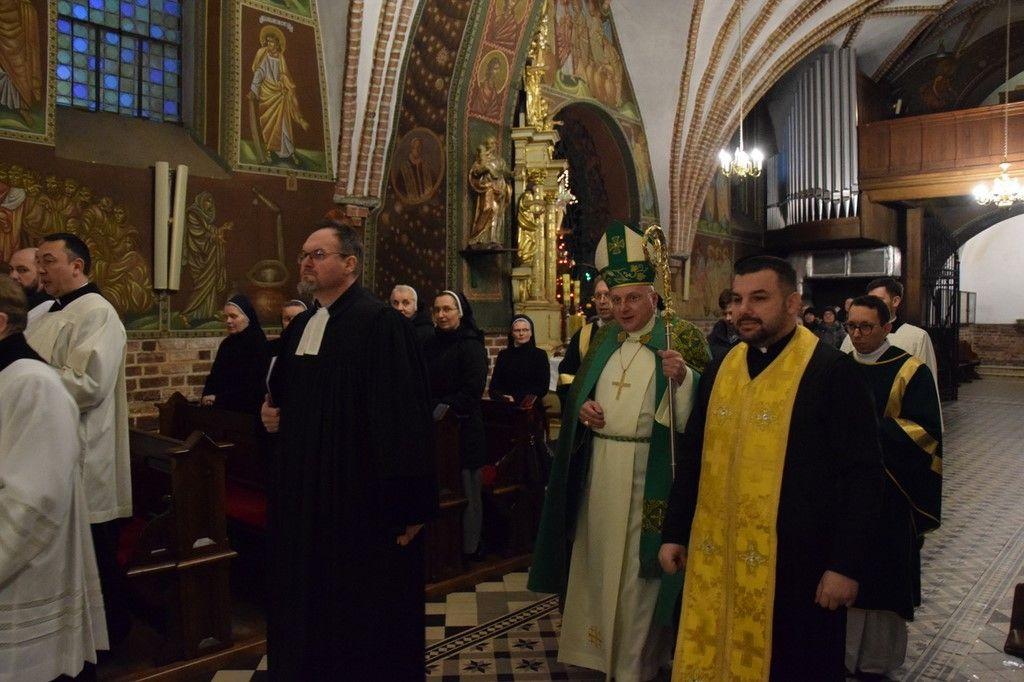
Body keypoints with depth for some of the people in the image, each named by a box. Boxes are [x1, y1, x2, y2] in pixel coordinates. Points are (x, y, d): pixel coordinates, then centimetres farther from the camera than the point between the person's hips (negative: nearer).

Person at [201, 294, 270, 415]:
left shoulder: (258, 344, -9)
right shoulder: (226, 343, 13)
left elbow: (253, 385, -15)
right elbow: (214, 376, 15)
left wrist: (219, 398, -14)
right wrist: (207, 397, -4)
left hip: (246, 411, -6)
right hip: (220, 409, 6)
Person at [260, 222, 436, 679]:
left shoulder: (380, 323, -16)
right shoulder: (299, 327, 12)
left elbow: (405, 414, -20)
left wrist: (409, 503, -20)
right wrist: (271, 411, 2)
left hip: (362, 499, -8)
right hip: (304, 495, 8)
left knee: (364, 609, 8)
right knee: (307, 607, 19)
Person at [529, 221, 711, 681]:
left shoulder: (682, 338, -7)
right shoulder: (604, 339, 10)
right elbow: (578, 390, 17)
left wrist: (682, 377, -31)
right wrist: (582, 407, -4)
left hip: (648, 471, -5)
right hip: (599, 468, 5)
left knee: (641, 561, 6)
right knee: (598, 552, 14)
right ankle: (599, 642, 33)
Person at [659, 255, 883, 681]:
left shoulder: (833, 372, -10)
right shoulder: (719, 371, 6)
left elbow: (862, 474, -11)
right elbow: (692, 458, 11)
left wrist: (847, 564, -14)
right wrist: (674, 532, 9)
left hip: (797, 565, -5)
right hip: (715, 561, 5)